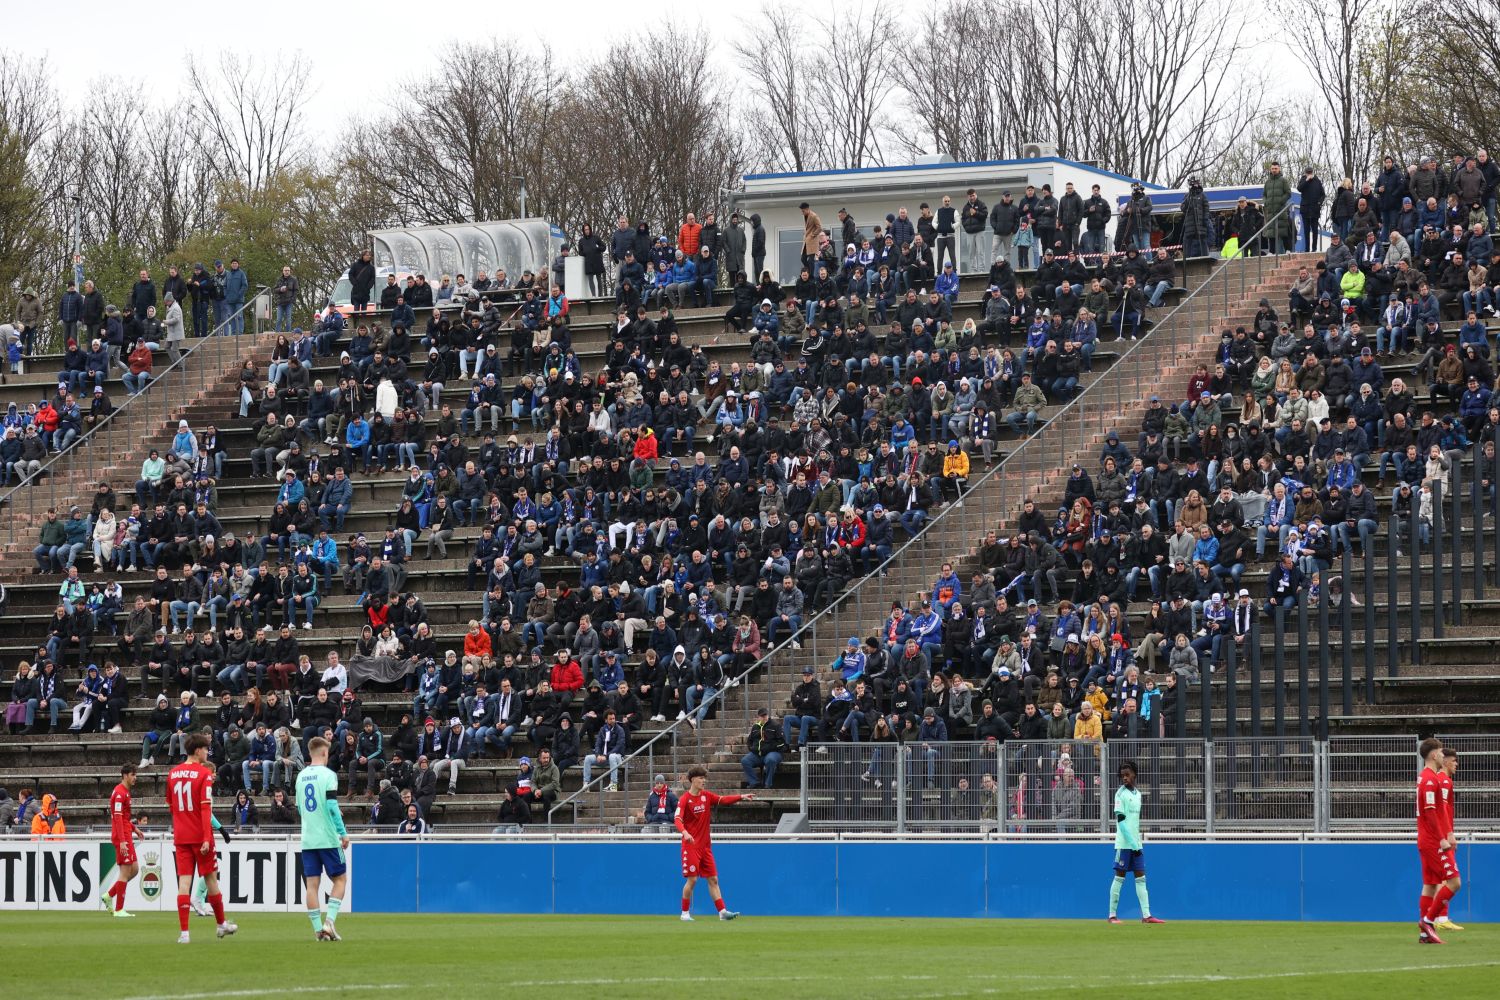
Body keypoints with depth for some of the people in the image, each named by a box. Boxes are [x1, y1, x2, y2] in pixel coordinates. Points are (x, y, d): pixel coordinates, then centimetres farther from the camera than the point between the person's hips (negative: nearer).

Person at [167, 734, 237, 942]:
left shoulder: (173, 774, 8)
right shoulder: (204, 773, -10)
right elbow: (206, 808, -16)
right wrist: (207, 838, -20)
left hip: (180, 837, 4)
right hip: (200, 835, -4)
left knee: (184, 881, -1)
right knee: (211, 878, 11)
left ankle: (184, 932, -9)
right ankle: (221, 924, 25)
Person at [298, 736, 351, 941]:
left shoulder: (301, 776, 10)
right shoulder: (328, 775, -8)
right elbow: (332, 806, -16)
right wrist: (343, 833, -8)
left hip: (307, 839, 5)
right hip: (328, 838, -5)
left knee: (312, 884, 3)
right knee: (340, 879, 8)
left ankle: (318, 928, -1)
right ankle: (330, 920, -7)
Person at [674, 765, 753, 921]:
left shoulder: (706, 795, 9)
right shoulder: (684, 800, -11)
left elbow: (723, 800, 5)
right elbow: (677, 819, -23)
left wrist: (741, 797, -9)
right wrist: (684, 832, -41)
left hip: (706, 846, 6)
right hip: (691, 845, -6)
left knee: (713, 879, 4)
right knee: (692, 879, -7)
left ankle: (722, 912, 2)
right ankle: (685, 913, 3)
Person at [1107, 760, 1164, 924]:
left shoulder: (1137, 794, 14)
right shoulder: (1120, 794, -8)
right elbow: (1121, 821, -14)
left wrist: (1137, 843, 11)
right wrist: (1133, 844, -17)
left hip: (1136, 845, 7)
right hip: (1124, 844, -7)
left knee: (1141, 878, 2)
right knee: (1119, 877, -4)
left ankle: (1146, 915, -1)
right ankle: (1112, 915, 1)